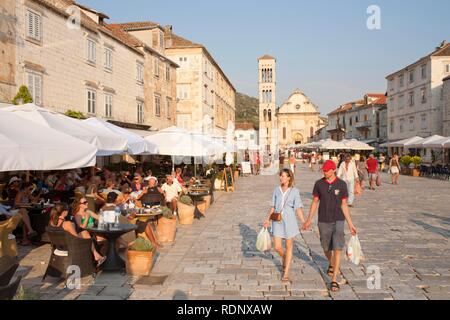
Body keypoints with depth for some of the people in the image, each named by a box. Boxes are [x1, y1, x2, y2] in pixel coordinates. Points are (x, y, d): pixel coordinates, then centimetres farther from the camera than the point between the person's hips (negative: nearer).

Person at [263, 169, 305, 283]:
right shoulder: (277, 190, 4)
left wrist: (304, 222, -18)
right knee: (277, 247, 0)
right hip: (277, 221, 3)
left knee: (289, 247, 7)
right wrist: (268, 219, 11)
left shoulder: (294, 191, -6)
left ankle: (286, 273, 19)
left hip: (289, 221, -3)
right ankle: (284, 258, 36)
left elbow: (298, 208, -9)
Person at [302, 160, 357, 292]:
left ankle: (334, 280, -5)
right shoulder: (319, 184, -3)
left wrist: (350, 224, -1)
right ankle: (332, 265, 48)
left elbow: (344, 205, 0)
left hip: (338, 221, -2)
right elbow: (315, 202, 5)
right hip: (323, 221, 2)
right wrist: (309, 220, 1)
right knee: (326, 248, 14)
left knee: (337, 249, -10)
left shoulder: (341, 184, -6)